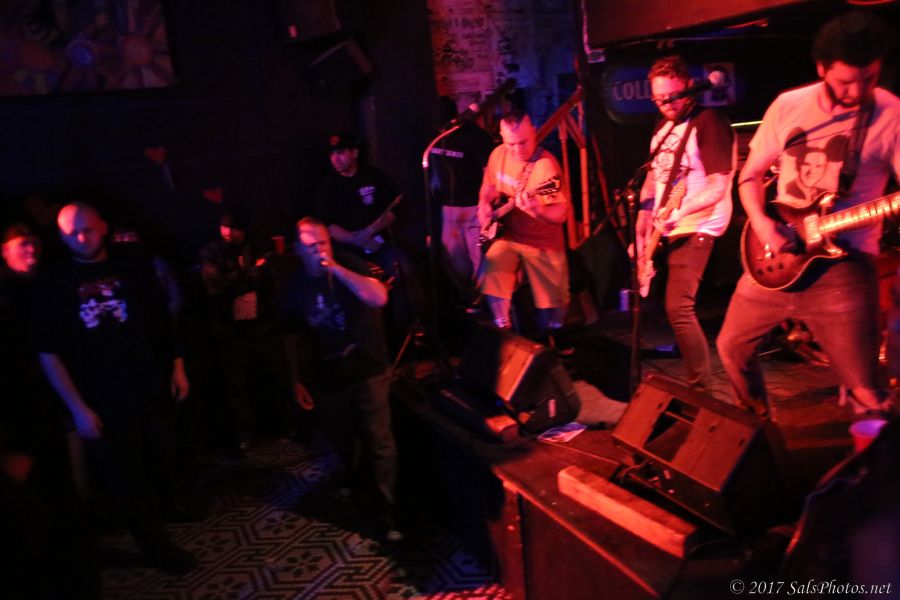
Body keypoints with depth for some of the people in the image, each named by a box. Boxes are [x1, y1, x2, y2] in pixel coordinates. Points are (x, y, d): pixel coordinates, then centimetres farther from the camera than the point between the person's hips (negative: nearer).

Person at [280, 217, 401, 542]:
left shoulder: (349, 265, -10)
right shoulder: (295, 286, -1)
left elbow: (379, 298, -27)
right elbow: (292, 337, 8)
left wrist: (337, 269, -28)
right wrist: (296, 381, 6)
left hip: (368, 372, -3)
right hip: (328, 378, 3)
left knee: (379, 442, -8)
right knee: (340, 442, 16)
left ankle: (387, 514, 1)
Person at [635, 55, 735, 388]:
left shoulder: (709, 122, -11)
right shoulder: (662, 127, 15)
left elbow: (718, 187, -19)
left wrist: (678, 211, -31)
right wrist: (643, 222, 8)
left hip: (695, 229, -9)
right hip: (663, 230, 9)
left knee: (678, 308, -18)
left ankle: (701, 387, -4)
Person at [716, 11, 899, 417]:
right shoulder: (788, 106, 2)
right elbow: (750, 174, 9)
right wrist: (762, 224, -9)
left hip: (843, 261, -4)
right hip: (777, 255, 4)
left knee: (865, 391, -7)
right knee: (732, 347, 15)